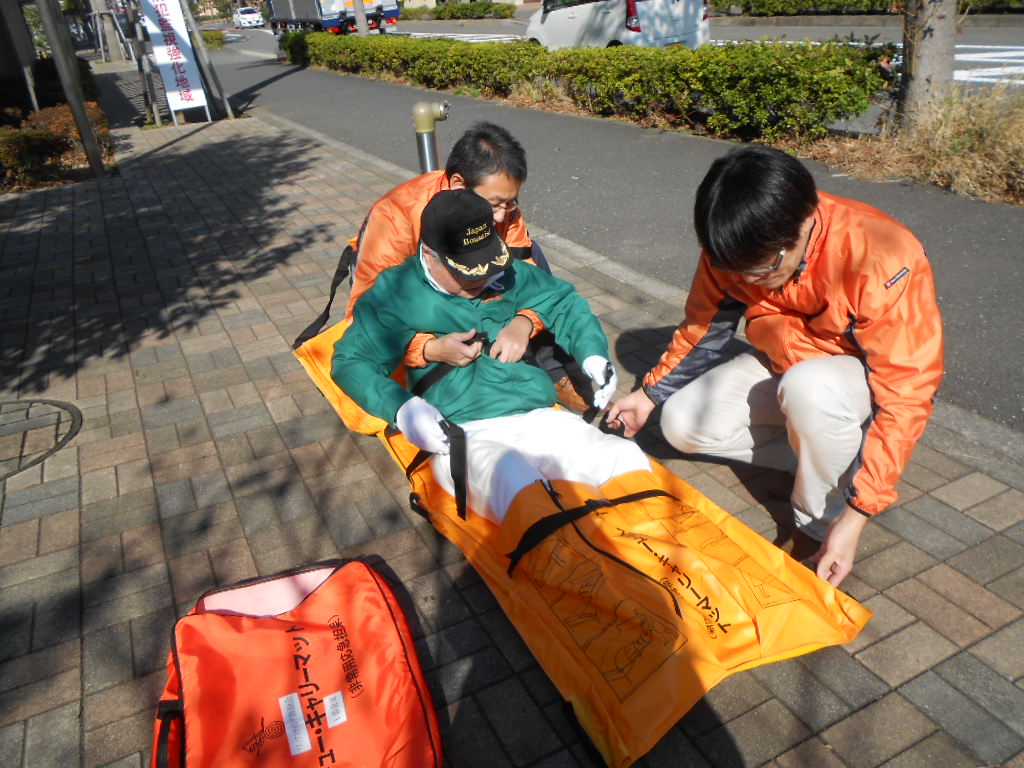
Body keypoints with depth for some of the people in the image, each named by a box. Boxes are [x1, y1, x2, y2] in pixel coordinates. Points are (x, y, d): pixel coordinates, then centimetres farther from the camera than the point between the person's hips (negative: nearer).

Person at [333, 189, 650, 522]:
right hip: (463, 437, -4)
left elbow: (564, 302, 28)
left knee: (626, 458, -22)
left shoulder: (507, 272, 17)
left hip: (540, 419, 5)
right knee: (510, 477, -40)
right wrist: (402, 409, -15)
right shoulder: (397, 292, 6)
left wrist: (593, 355, 10)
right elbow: (351, 361, 3)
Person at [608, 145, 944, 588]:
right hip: (784, 366, 6)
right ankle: (826, 452, -3)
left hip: (870, 375, -5)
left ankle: (822, 523, -15)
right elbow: (705, 326, 3)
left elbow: (906, 396, -31)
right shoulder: (737, 251, -16)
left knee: (809, 386, -40)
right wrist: (651, 393, 0)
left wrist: (857, 515, -35)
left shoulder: (883, 262, -32)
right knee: (682, 422, -14)